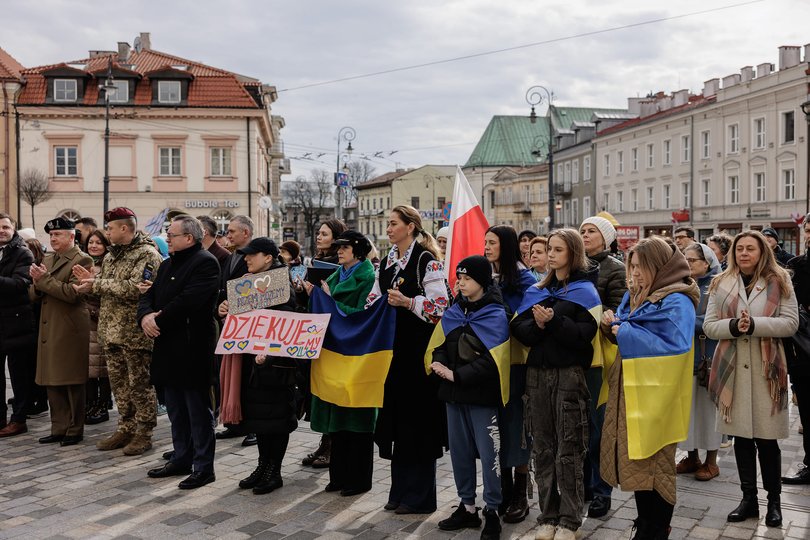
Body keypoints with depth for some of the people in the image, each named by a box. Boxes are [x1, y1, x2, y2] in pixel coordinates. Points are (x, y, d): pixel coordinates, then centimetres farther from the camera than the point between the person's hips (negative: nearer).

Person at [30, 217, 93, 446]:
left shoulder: (81, 260, -7)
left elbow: (72, 293, -19)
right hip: (49, 330, 8)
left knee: (72, 383, 0)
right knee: (52, 383, 10)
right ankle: (59, 428, 19)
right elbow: (34, 295, 16)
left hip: (70, 330, -7)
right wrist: (37, 284, -6)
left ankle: (75, 430, 10)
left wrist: (44, 279, -15)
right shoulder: (47, 259, 17)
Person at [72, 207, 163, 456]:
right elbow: (106, 290, 20)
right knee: (119, 383, 14)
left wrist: (98, 283, -15)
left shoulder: (147, 254, -11)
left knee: (140, 384, 0)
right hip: (111, 331, 8)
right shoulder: (111, 256, 16)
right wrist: (92, 281, -1)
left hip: (135, 332, -8)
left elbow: (135, 288, -23)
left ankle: (144, 433, 10)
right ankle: (125, 429, 25)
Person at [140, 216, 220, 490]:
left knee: (198, 411, 0)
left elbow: (188, 301, -23)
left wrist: (158, 321, -15)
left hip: (193, 350, -9)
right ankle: (181, 459, 29)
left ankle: (203, 467, 8)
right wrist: (146, 316, -9)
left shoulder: (205, 262, -12)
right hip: (169, 349, 9)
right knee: (176, 411, 17)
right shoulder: (168, 265, 17)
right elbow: (149, 295, 12)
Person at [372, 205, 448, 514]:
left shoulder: (427, 260, -10)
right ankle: (400, 490, 24)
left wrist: (408, 302, -26)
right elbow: (373, 302, 16)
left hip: (418, 349, -8)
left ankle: (420, 497, 12)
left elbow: (441, 305, -17)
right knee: (396, 418, 12)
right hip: (392, 347, 8)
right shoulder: (386, 262, 14)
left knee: (417, 419, 0)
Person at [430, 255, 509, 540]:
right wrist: (438, 362, -11)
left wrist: (456, 375, -19)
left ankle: (492, 511, 14)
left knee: (487, 453, 0)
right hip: (454, 392, 6)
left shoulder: (495, 316, -10)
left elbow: (491, 360, -18)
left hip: (482, 394, -6)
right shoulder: (454, 312, 9)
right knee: (459, 451, 13)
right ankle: (467, 507, 26)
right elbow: (441, 343, 11)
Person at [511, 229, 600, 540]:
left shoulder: (585, 291, 0)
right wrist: (537, 325, -15)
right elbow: (518, 329, 4)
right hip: (537, 374, 5)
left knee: (568, 451, 0)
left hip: (569, 374, -5)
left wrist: (553, 321, -20)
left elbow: (585, 334, -13)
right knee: (543, 448, 9)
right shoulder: (536, 292, 14)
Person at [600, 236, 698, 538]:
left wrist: (626, 333, -17)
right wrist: (612, 325, -2)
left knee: (654, 463, 1)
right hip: (629, 392, 8)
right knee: (635, 462, 13)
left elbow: (673, 345, -22)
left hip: (654, 396, -7)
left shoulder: (676, 302, -12)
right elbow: (622, 337, 21)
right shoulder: (633, 298, 13)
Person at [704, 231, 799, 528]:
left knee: (766, 437, 1)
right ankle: (749, 498, 21)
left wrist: (754, 324, -19)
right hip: (733, 368, 2)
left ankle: (774, 500, 18)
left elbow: (790, 322, -6)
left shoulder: (779, 281, 1)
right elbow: (709, 326, 2)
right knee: (741, 435, 9)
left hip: (766, 369, -2)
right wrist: (733, 325, -16)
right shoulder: (721, 284, 7)